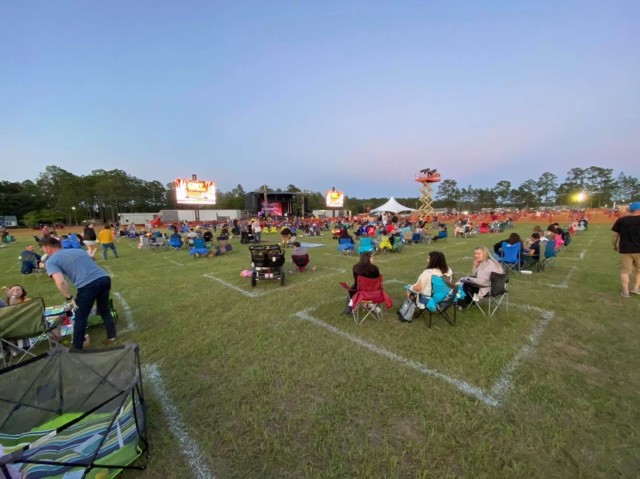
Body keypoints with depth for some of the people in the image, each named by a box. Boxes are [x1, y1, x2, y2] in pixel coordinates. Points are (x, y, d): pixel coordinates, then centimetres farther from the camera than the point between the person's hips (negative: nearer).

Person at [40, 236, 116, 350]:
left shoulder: (51, 261, 8)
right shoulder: (79, 250, 27)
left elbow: (61, 282, -8)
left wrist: (70, 298, 5)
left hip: (88, 285, -6)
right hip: (105, 278, 6)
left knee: (80, 318, 15)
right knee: (104, 310, 27)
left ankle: (77, 348, 29)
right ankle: (111, 336, 37)